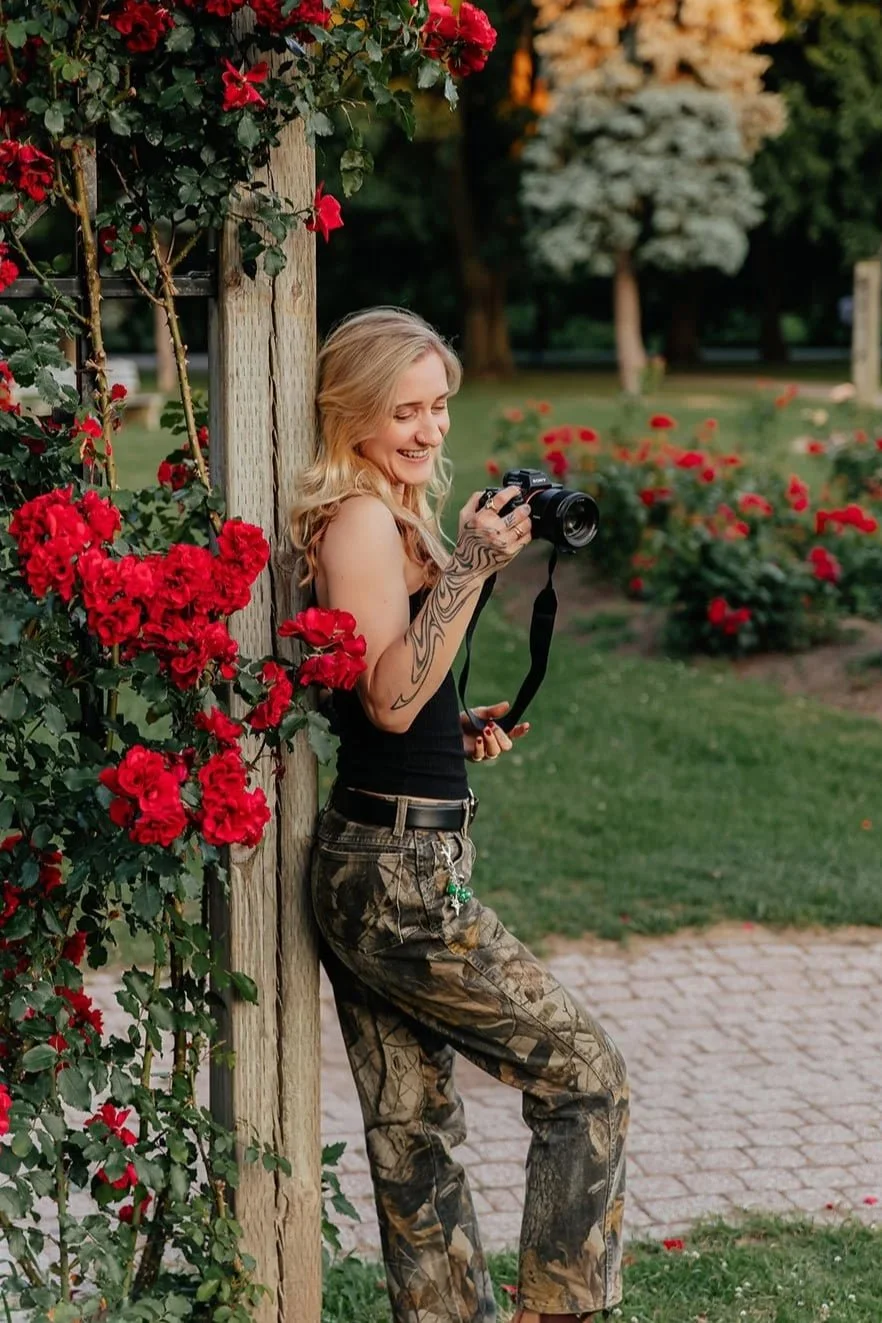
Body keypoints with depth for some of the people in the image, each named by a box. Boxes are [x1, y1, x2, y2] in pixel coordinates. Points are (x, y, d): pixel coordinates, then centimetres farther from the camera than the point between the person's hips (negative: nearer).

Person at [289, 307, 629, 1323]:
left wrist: (461, 735, 10)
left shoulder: (386, 517, 17)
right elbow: (389, 699, -21)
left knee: (413, 1127, 12)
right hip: (400, 870, -10)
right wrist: (467, 571, -25)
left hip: (369, 869, 10)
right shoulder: (361, 521, -13)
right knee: (584, 1074, 0)